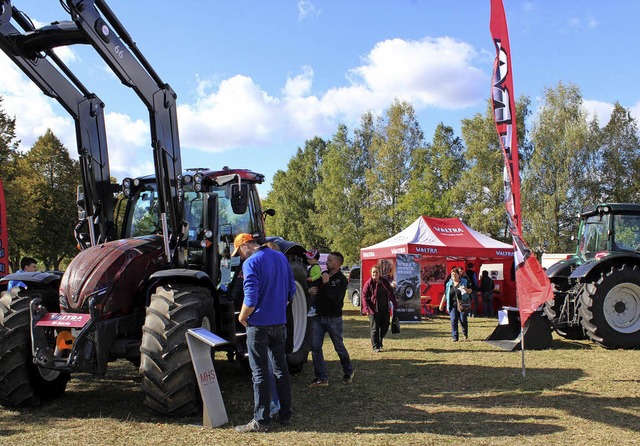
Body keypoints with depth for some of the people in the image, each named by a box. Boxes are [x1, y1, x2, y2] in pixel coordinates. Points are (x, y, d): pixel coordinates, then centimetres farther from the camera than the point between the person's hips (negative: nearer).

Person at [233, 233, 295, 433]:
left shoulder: (251, 263, -16)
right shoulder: (280, 257, 7)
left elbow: (251, 299, -23)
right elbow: (291, 288, 13)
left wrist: (242, 317, -6)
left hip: (259, 324, -7)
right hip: (279, 322, 7)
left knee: (260, 372, 0)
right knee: (281, 368, 15)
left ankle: (261, 421, 4)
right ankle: (284, 414, 23)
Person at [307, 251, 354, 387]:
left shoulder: (341, 280, -9)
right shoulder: (323, 274, 9)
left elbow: (336, 299, -21)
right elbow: (311, 284, 24)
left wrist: (326, 283, -21)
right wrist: (310, 290, 1)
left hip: (333, 318, -5)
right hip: (318, 317, 6)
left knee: (339, 347, 8)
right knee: (315, 347, -2)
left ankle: (348, 372, 30)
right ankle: (321, 378, 3)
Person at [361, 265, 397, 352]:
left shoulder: (385, 282, 5)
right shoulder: (369, 283, -8)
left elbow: (391, 293, 14)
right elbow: (364, 296, -10)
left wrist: (394, 304, 11)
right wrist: (366, 308, -22)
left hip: (385, 309, 5)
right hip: (373, 310, -4)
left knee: (385, 327, 11)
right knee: (375, 328, -1)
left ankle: (380, 342, 33)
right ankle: (375, 347, 9)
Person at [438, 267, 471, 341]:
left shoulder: (464, 282, 4)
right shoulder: (449, 284, 8)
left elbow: (470, 291, 7)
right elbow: (445, 294, 13)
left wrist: (466, 289, -15)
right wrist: (441, 304, 11)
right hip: (453, 305, 1)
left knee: (463, 320, 0)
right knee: (453, 321, -5)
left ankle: (465, 333, 28)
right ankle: (455, 337, 0)